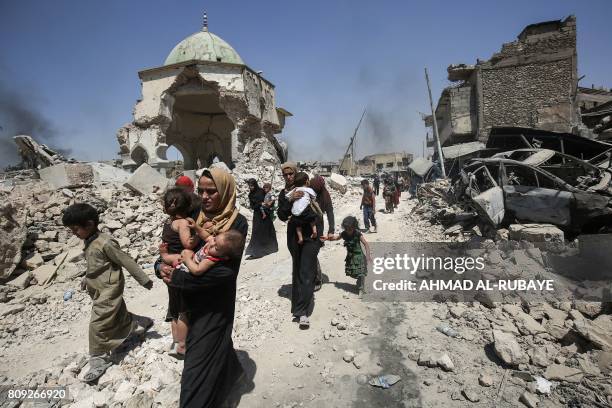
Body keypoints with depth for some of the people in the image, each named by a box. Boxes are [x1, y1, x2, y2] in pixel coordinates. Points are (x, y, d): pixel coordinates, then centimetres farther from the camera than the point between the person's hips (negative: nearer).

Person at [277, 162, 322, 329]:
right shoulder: (283, 194, 9)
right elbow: (282, 216, -3)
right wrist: (290, 200, -18)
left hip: (310, 234, -4)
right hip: (294, 235, 4)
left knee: (306, 271, -9)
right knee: (297, 270, 10)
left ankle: (302, 311, -8)